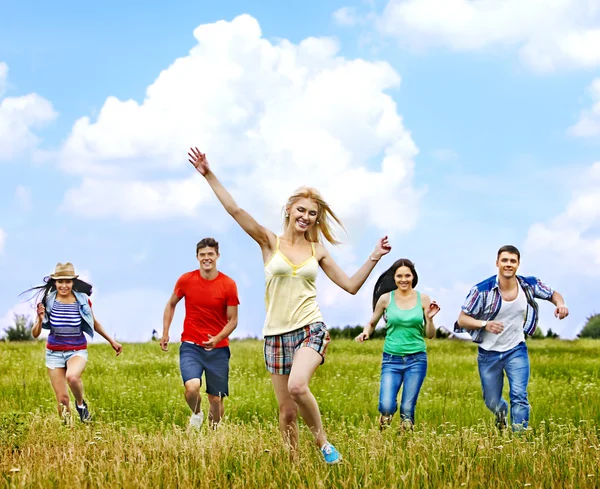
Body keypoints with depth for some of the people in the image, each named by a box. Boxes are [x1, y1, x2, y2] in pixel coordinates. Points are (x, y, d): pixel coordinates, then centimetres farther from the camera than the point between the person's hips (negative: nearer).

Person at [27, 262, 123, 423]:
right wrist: (40, 320, -24)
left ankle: (81, 404, -2)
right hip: (54, 353, 1)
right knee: (62, 400, 0)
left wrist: (112, 341, 17)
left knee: (72, 377, -34)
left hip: (77, 351, -1)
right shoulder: (47, 301, -6)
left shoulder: (82, 300, -5)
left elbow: (94, 324, 14)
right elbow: (35, 334, -4)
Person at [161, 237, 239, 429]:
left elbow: (233, 320, -2)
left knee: (216, 398, 4)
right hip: (191, 347, 0)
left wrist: (217, 339, -19)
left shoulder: (228, 285, -5)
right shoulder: (186, 280, -2)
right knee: (192, 387, -22)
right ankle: (196, 414, 10)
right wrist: (165, 333, 8)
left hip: (218, 349, 0)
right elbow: (171, 305, 16)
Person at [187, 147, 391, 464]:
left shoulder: (318, 251, 9)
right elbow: (235, 210, -6)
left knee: (297, 386, -29)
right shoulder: (270, 242, 3)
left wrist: (374, 258, 3)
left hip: (310, 330, -1)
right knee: (287, 411, 2)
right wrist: (209, 175, -13)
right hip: (276, 334, 1)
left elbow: (351, 286, 13)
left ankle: (323, 442, -9)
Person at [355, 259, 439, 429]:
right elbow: (371, 323, 14)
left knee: (407, 409, -2)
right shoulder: (386, 298, 0)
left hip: (416, 359, 1)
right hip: (391, 359, -1)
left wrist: (429, 318, -11)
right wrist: (365, 332, -8)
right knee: (386, 407, -17)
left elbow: (430, 335, 7)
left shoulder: (423, 299, 2)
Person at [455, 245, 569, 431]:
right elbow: (462, 319, -14)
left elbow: (553, 294, 8)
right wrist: (484, 324, -34)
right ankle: (502, 414, 49)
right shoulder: (482, 290, -19)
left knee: (519, 396, -19)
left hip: (516, 350, 1)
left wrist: (560, 304, -16)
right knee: (492, 403, 12)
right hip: (488, 353, -1)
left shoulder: (529, 285, -10)